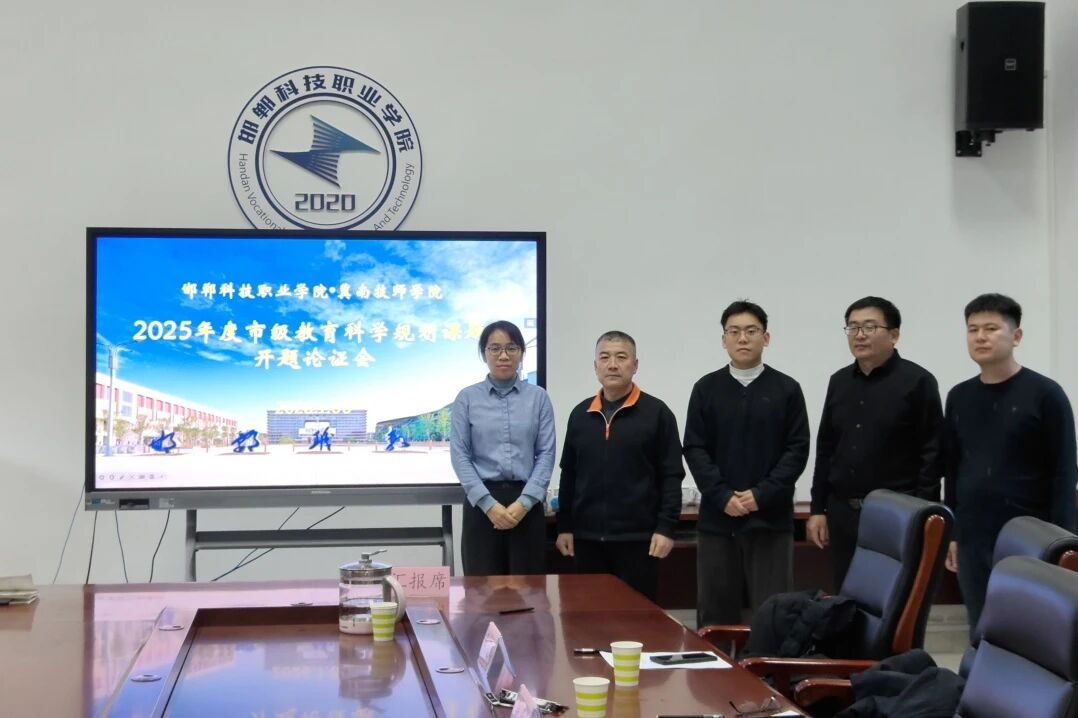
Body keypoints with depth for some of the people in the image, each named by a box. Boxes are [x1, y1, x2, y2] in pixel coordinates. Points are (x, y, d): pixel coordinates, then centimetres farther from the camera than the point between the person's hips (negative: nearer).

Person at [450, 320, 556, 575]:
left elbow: (546, 453, 1)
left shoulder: (538, 397, 6)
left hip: (526, 501, 1)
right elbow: (460, 455, -1)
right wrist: (489, 503, -12)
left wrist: (524, 502, -11)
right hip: (482, 501, -1)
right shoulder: (467, 398, 4)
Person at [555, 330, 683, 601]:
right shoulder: (580, 414, 10)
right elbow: (569, 475, 13)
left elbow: (671, 476, -4)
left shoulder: (656, 412, -2)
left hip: (638, 538, -4)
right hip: (587, 538, 4)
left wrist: (666, 527, -11)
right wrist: (564, 526, 9)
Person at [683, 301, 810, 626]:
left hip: (771, 518, -1)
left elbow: (797, 450, 0)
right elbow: (694, 449, 2)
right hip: (717, 517, 1)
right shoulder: (706, 389, 6)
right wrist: (723, 497, -11)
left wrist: (761, 495, -12)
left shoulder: (787, 389, 4)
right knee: (715, 613, 6)